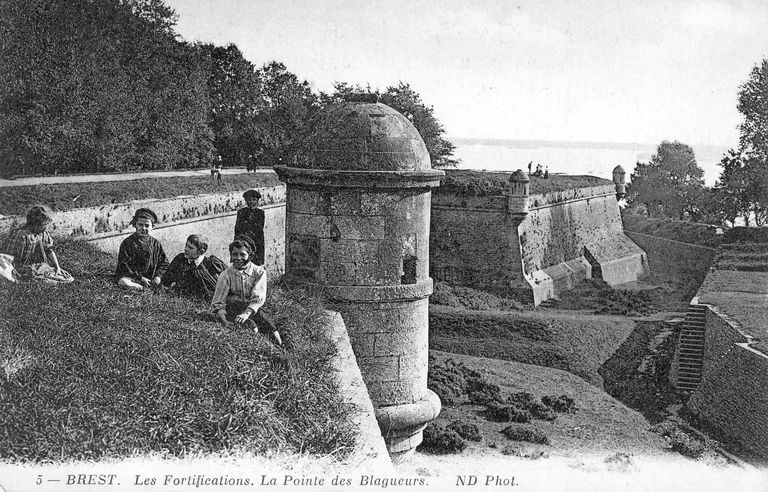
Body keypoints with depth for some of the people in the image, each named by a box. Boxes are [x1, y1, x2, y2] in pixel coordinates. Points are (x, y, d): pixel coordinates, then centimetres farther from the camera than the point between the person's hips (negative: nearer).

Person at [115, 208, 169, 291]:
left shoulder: (155, 243, 9)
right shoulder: (127, 243, -2)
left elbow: (163, 263, 13)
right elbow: (123, 265, -7)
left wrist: (158, 276, -7)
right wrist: (140, 278, -14)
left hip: (149, 278, 4)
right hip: (130, 276, -4)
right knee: (123, 282, -37)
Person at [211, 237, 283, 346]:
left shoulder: (259, 272, 1)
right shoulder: (226, 275, 2)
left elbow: (258, 298, -11)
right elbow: (218, 304, -2)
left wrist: (246, 314, -29)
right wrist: (224, 321, -21)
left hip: (252, 309, 2)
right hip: (232, 309, -2)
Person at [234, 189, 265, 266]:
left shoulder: (260, 213, 8)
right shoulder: (241, 212, 8)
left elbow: (260, 228, -2)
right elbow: (238, 227, -2)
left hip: (256, 243, 0)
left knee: (257, 264, -6)